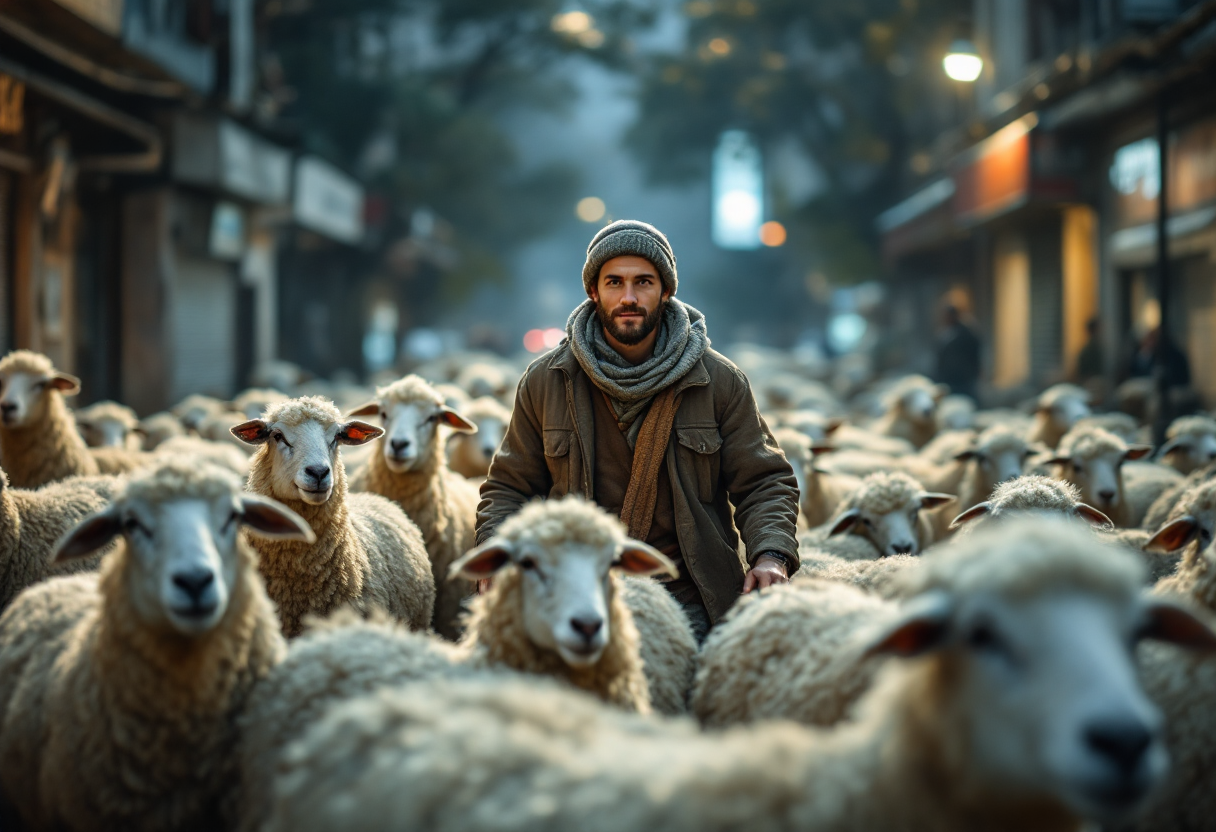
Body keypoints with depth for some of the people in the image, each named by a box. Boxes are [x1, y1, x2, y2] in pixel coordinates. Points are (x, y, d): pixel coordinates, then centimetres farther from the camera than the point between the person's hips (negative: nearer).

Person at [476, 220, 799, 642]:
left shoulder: (720, 382, 5)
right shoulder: (545, 382, 7)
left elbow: (765, 483, 8)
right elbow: (509, 489, 14)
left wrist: (771, 555, -12)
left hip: (688, 601, 0)